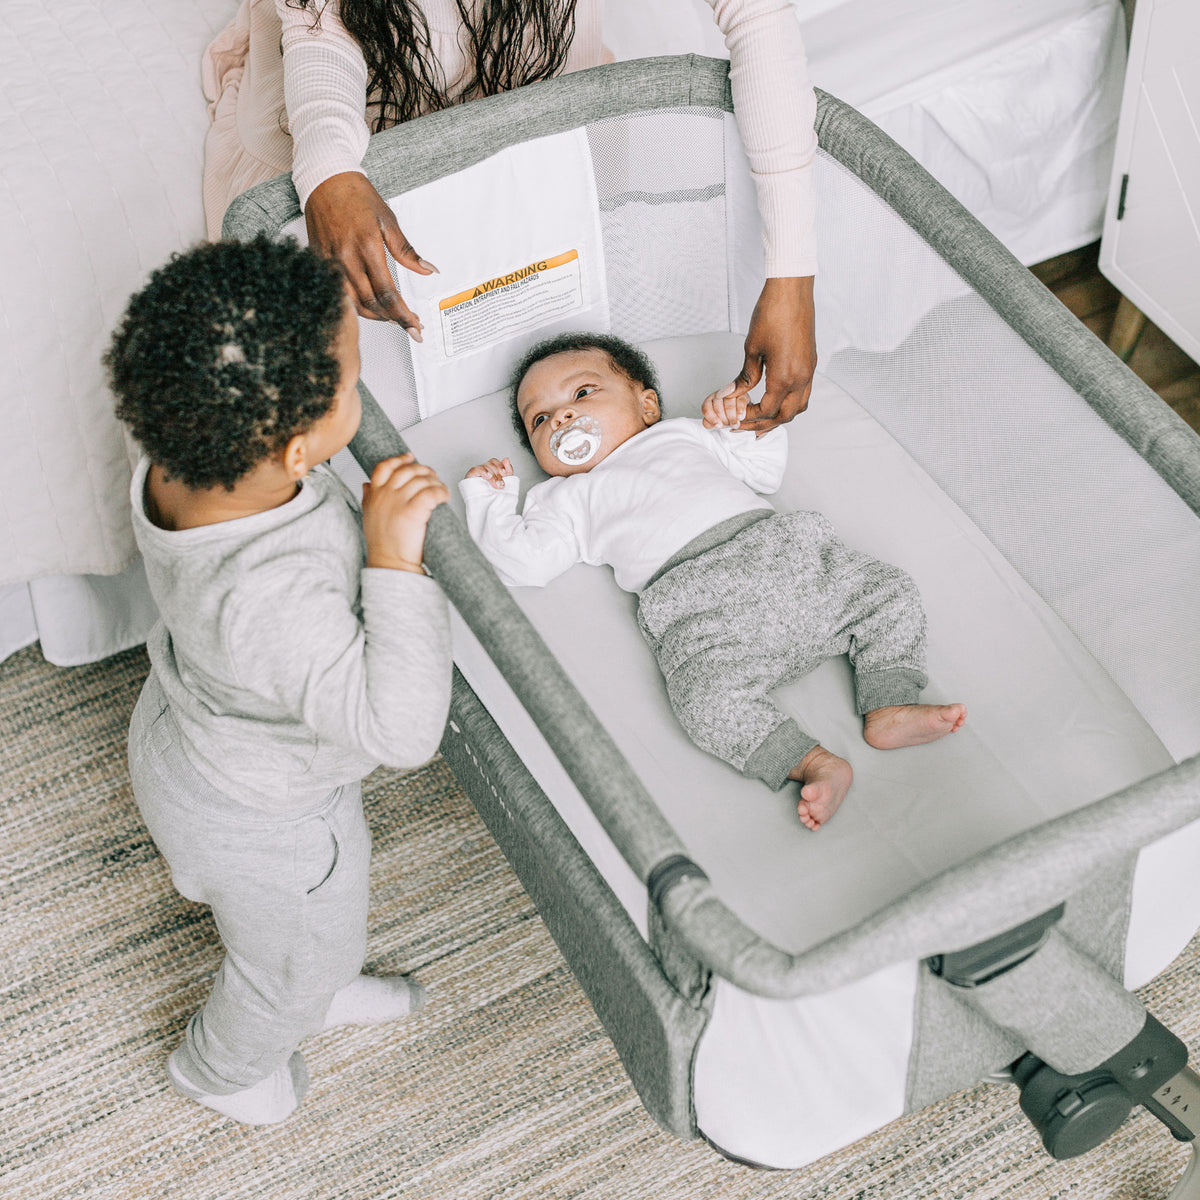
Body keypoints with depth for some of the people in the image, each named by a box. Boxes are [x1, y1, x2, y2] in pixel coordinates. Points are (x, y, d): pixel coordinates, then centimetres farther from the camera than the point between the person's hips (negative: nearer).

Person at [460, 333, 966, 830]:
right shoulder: (569, 498, 27)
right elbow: (523, 561, 14)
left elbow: (765, 472, 32)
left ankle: (889, 709, -15)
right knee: (710, 693, -33)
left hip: (778, 545, 4)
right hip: (703, 604, -4)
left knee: (887, 592, -10)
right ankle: (814, 764, -33)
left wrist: (741, 425, 18)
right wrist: (487, 497, 16)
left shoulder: (686, 432, 33)